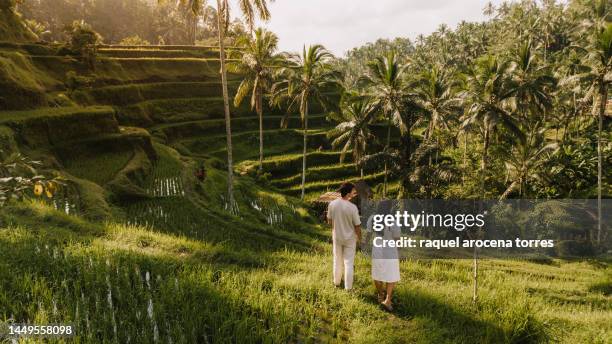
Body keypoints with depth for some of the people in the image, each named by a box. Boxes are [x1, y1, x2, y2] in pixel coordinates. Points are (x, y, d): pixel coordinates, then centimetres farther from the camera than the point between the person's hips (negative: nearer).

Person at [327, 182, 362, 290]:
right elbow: (357, 226, -15)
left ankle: (337, 282, 38)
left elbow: (329, 221, 0)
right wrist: (359, 238, 3)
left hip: (336, 237, 4)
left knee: (337, 261, 22)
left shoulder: (332, 204, -14)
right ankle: (348, 287, 20)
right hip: (349, 238, -3)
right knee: (349, 263, 10)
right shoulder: (352, 207, -25)